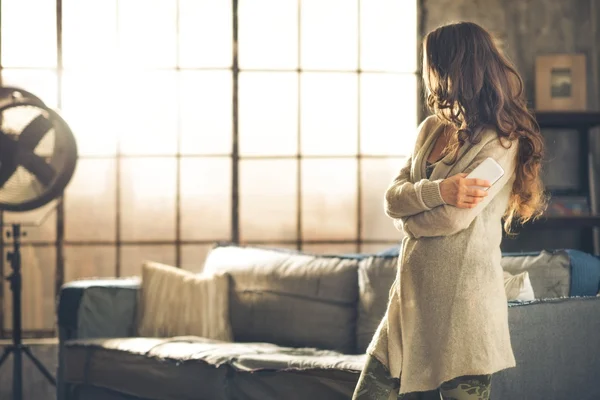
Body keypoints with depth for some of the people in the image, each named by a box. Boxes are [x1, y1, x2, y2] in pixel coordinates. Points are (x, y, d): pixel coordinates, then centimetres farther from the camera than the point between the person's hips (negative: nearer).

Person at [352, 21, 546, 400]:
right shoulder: (432, 129, 12)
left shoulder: (501, 142, -10)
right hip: (412, 297, 7)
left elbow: (455, 218, -19)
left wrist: (408, 218, 0)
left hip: (462, 299, -7)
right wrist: (440, 190, -17)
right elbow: (393, 199, 2)